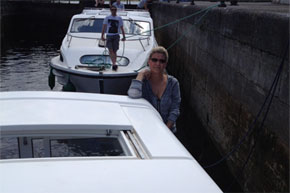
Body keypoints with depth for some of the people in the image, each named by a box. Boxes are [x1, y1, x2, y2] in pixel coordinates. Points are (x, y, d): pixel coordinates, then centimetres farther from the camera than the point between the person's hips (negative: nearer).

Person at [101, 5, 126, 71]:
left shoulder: (119, 18, 10)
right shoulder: (107, 18, 8)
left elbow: (122, 28, 11)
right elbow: (104, 27, 7)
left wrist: (124, 37, 4)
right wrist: (102, 36, 0)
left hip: (116, 36, 0)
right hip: (109, 35, 0)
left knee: (114, 51, -1)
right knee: (110, 50, -14)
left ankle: (114, 64, 6)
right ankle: (114, 63, -18)